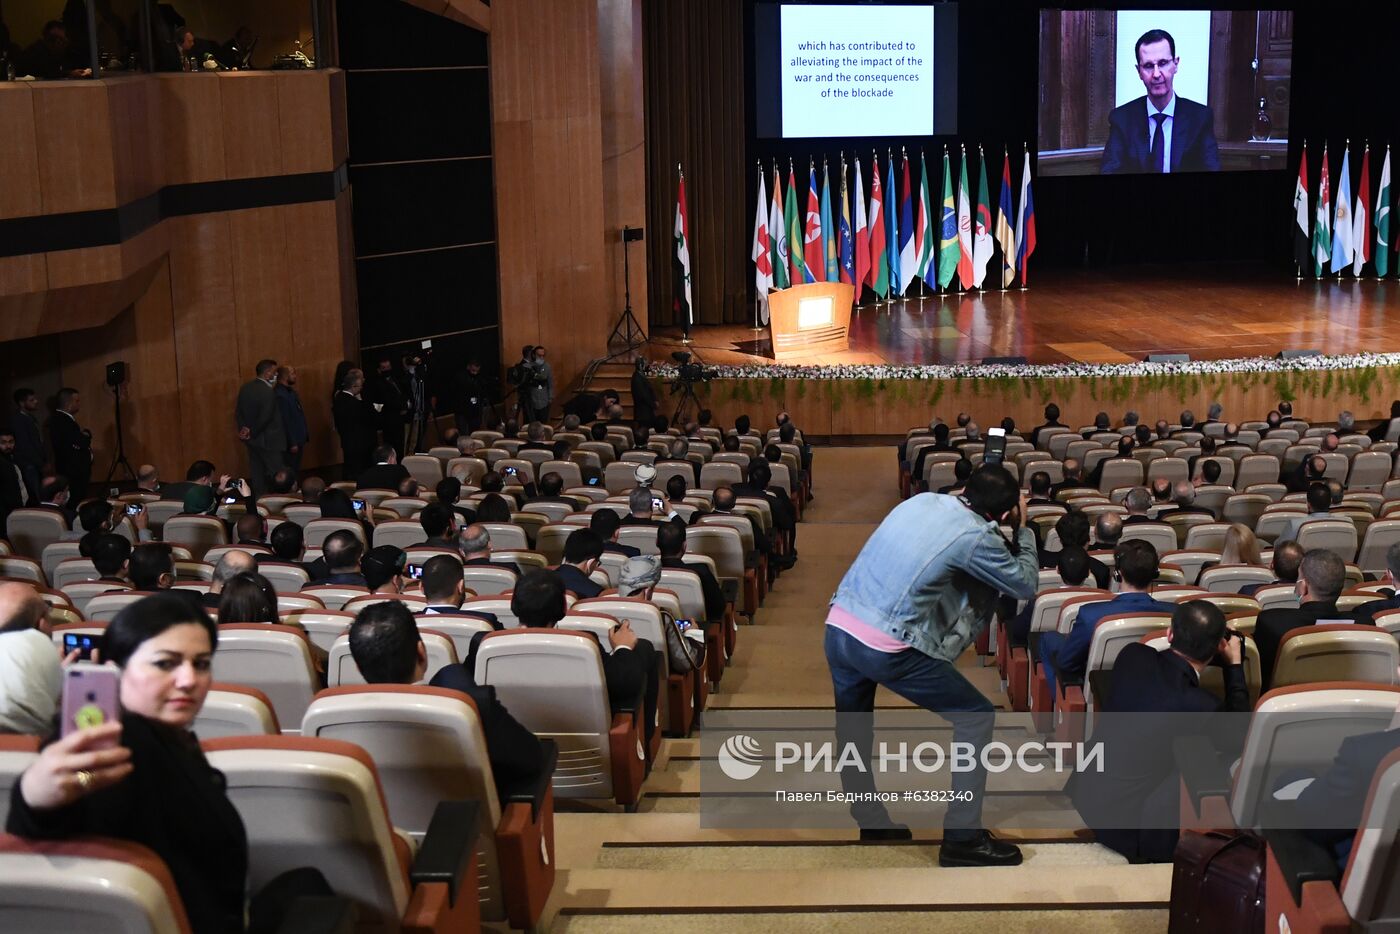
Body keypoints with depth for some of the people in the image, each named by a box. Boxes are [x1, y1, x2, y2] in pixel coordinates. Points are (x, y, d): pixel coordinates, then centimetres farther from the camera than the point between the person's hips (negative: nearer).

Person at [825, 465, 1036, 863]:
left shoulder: (921, 500, 11)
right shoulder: (976, 538, -8)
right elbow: (1025, 584, 7)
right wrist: (1022, 529, 20)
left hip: (837, 625, 7)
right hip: (885, 648, -7)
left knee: (853, 726, 28)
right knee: (976, 716, 8)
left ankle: (870, 819, 39)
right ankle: (962, 837, 9)